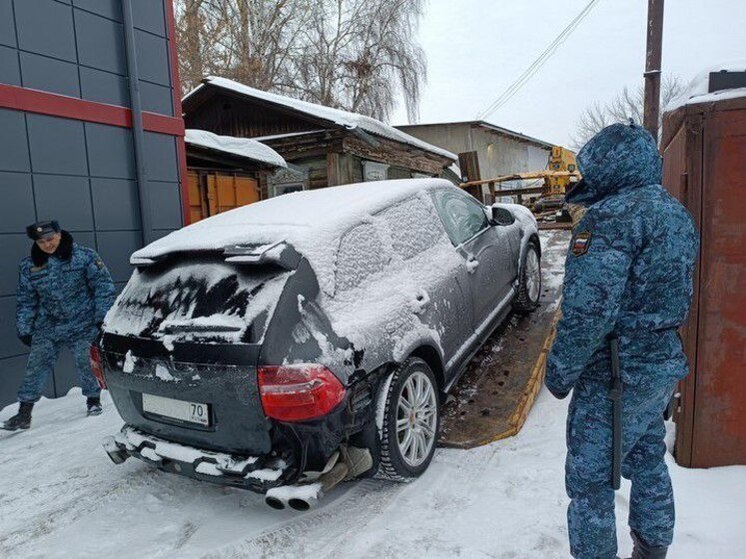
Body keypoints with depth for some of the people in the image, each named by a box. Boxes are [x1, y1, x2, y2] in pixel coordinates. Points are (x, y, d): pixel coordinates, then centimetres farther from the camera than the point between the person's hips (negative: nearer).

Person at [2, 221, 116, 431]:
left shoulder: (84, 256, -7)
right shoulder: (28, 266, 5)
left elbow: (103, 287, -5)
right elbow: (25, 301, 12)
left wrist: (103, 317, -9)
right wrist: (24, 329, 8)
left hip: (83, 325, -3)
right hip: (47, 326, 3)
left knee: (86, 362, -1)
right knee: (36, 364, -1)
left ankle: (93, 399, 21)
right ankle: (24, 413, 7)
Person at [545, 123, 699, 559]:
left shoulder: (613, 215, -20)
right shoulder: (679, 215, 11)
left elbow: (588, 310, -25)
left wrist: (560, 370, -15)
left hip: (615, 376, -10)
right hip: (665, 364, 10)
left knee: (590, 481, 4)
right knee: (648, 462, 25)